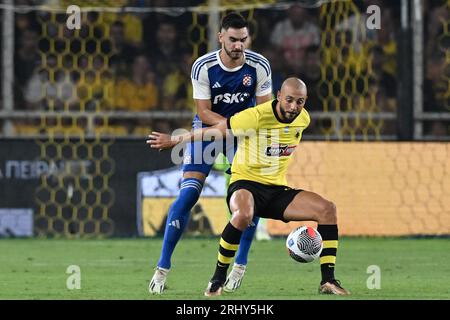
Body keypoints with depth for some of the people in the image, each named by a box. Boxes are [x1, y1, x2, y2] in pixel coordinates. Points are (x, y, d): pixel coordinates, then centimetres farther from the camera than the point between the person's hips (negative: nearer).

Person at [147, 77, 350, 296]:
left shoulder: (303, 119, 0)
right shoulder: (256, 116, -19)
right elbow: (213, 130, -9)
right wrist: (174, 141, -1)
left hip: (278, 188, 6)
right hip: (246, 183, -6)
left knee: (326, 208, -13)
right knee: (243, 214, -41)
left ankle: (328, 281, -9)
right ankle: (218, 279, -23)